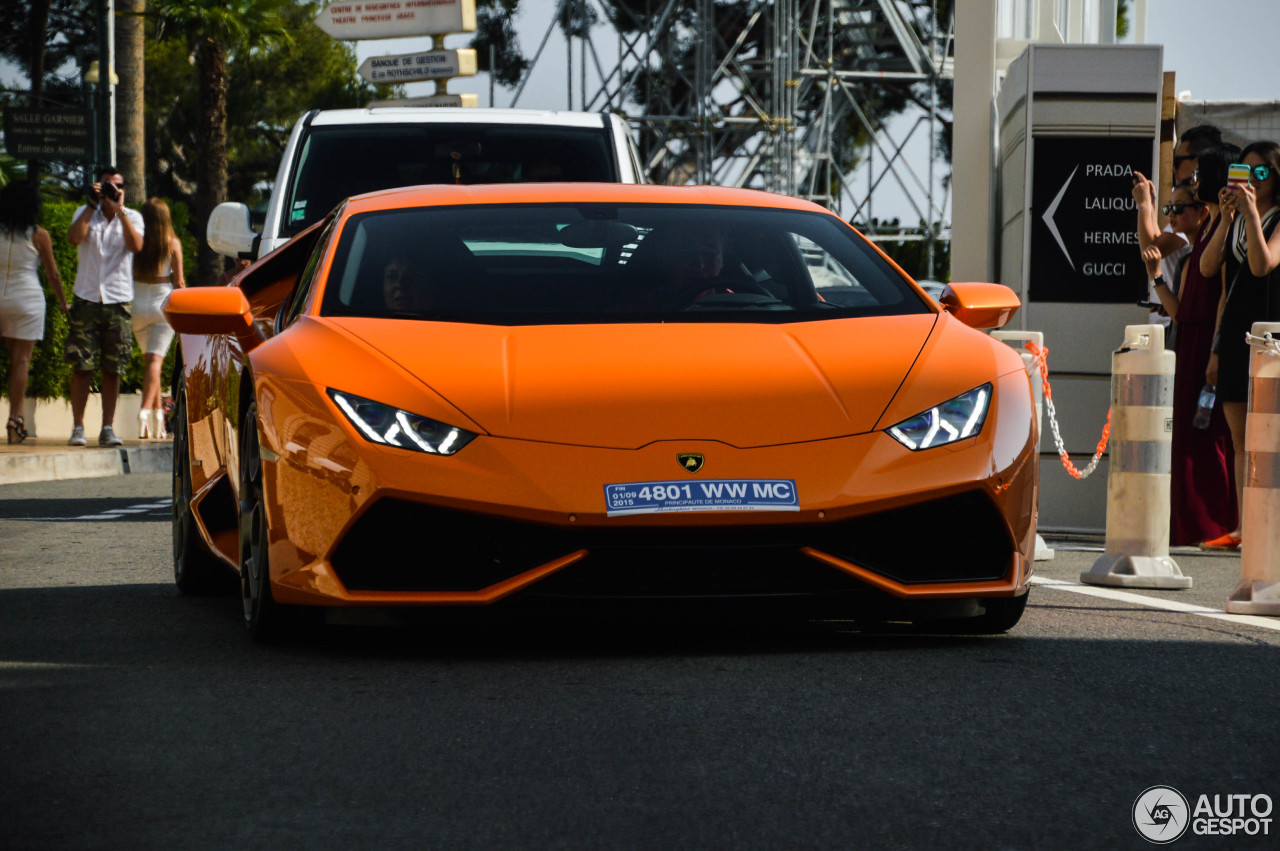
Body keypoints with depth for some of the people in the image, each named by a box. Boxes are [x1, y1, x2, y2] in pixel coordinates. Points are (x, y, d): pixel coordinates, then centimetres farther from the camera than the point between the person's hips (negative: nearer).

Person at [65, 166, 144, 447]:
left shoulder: (132, 217, 6)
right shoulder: (85, 213, 6)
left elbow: (136, 245, -14)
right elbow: (74, 237, -14)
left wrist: (119, 210, -17)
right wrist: (93, 204, -14)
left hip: (118, 300, 0)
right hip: (87, 298, 0)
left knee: (113, 369, 1)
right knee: (81, 366, -5)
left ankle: (108, 428, 7)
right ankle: (78, 427, 1)